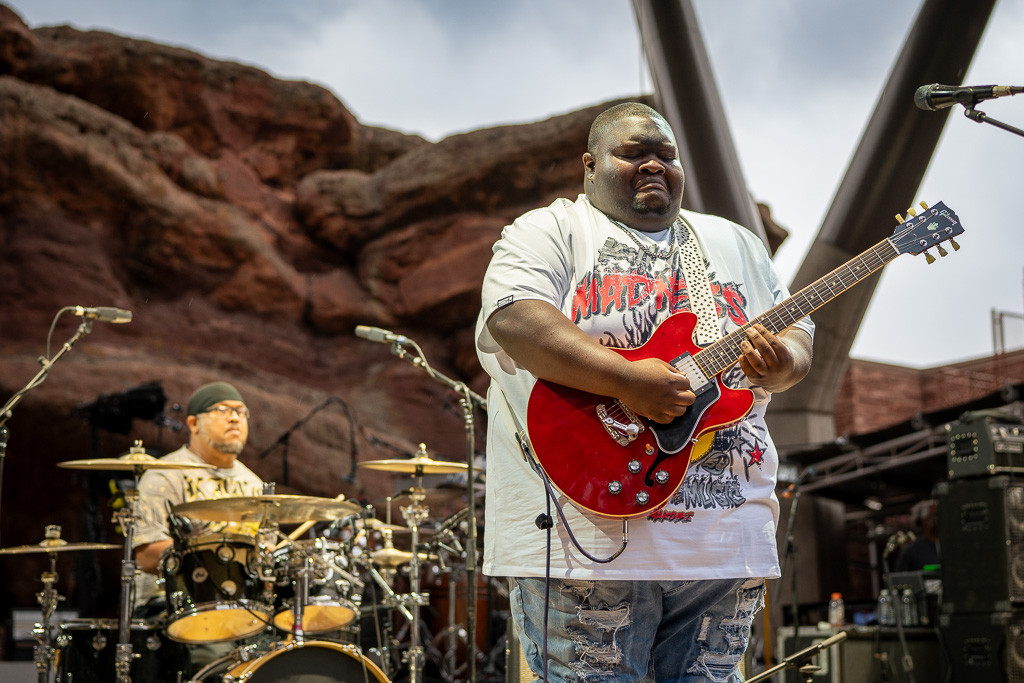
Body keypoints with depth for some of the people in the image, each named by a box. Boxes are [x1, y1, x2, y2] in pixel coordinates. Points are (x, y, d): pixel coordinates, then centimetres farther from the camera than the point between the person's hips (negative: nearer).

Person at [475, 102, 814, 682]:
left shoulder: (736, 244, 20)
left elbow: (798, 336, 16)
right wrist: (628, 381, -24)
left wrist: (779, 365, -9)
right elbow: (513, 319, -16)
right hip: (590, 533, -5)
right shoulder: (550, 231, 2)